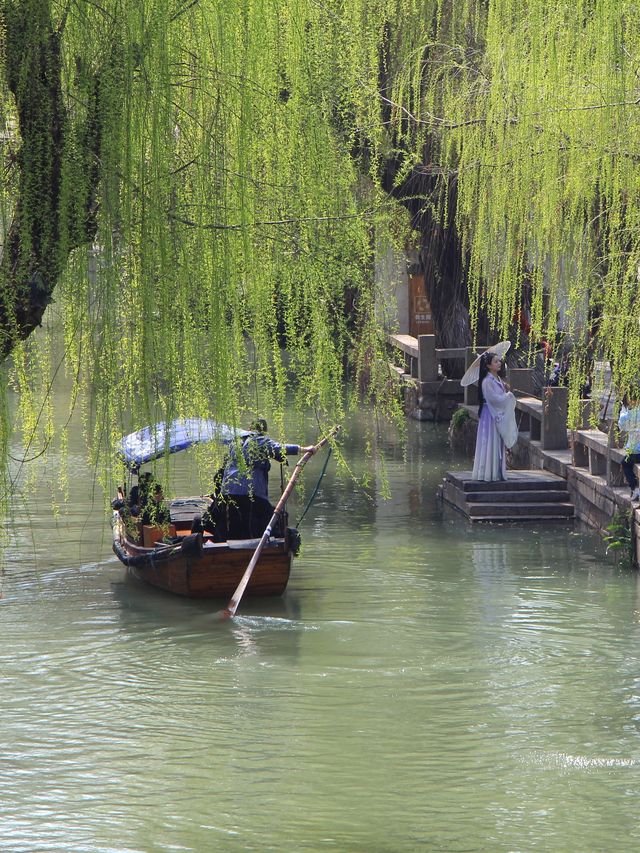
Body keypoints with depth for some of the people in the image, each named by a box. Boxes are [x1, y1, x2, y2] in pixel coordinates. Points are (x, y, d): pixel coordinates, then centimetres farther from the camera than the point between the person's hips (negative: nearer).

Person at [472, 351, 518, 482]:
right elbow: (494, 399, -19)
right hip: (490, 416, -9)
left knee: (498, 445, 9)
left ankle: (497, 472, 13)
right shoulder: (487, 381, -14)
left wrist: (506, 391, -3)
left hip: (498, 415, 9)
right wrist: (508, 395, -7)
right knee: (490, 444, -7)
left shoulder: (498, 380, 13)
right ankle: (487, 473, -3)